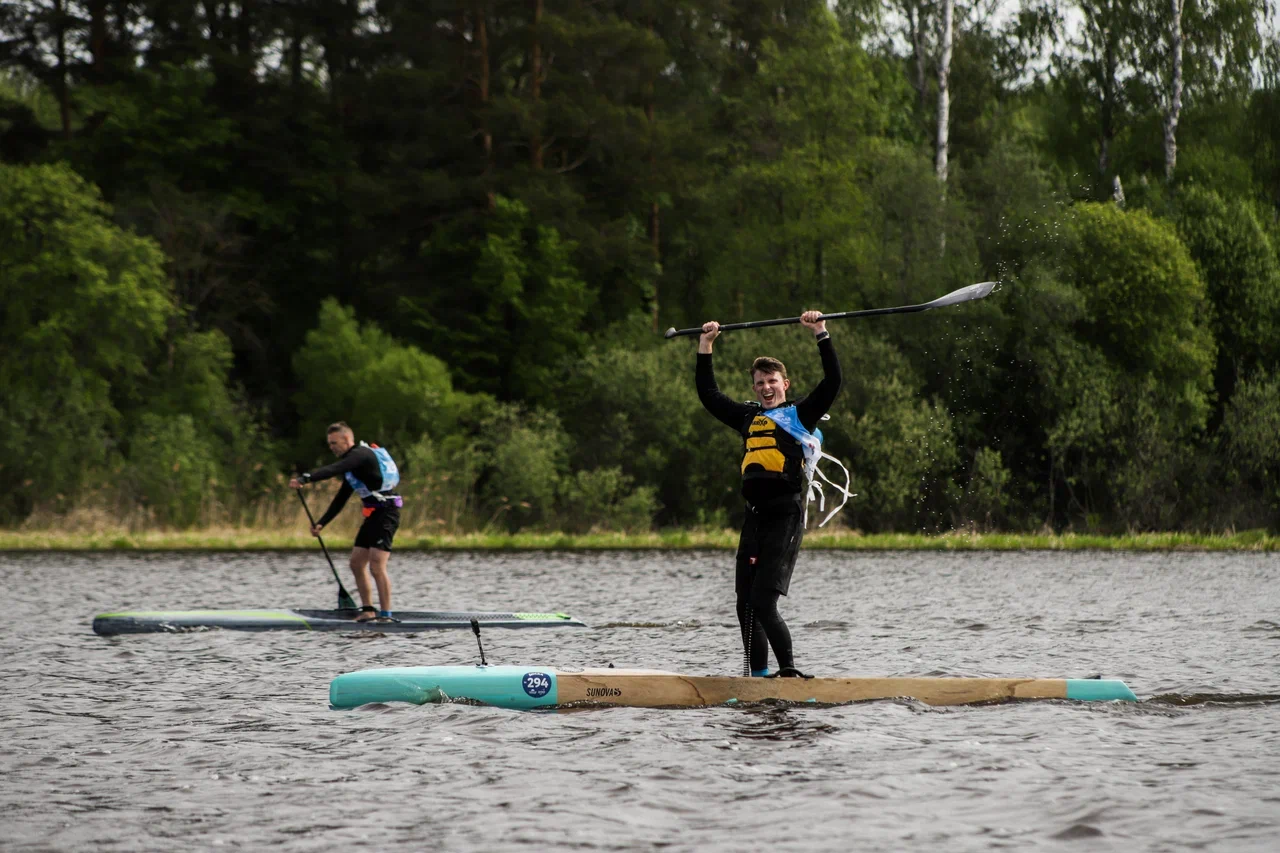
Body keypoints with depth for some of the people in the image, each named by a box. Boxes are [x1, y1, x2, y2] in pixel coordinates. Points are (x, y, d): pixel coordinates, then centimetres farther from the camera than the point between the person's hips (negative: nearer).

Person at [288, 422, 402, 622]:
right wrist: (321, 523, 18)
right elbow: (340, 500, 23)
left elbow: (333, 470, -29)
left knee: (377, 566, -15)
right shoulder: (353, 461, 20)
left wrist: (304, 479, -38)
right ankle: (368, 609, 17)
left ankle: (386, 614, -13)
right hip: (373, 515, 11)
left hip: (385, 513, -11)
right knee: (357, 563, 11)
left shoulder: (361, 454, -12)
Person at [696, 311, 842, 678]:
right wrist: (705, 346, 28)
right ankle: (759, 677, 11)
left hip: (786, 517, -6)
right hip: (755, 518, 6)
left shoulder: (801, 415, 6)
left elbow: (832, 382, -5)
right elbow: (708, 394, 29)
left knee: (763, 603, -15)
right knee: (745, 605, 3)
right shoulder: (750, 418, 21)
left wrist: (820, 334, -8)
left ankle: (789, 672, -6)